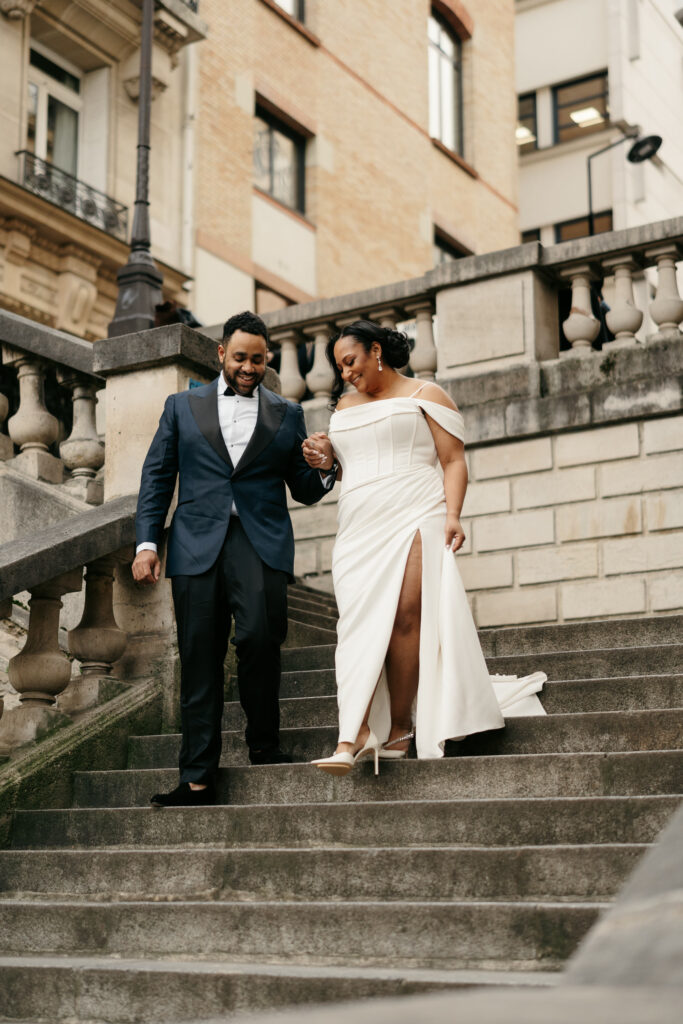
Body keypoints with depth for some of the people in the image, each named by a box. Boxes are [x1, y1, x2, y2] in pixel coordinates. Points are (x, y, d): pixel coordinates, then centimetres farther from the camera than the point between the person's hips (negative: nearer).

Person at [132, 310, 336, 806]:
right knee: (199, 661, -1)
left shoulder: (287, 414, 15)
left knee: (259, 637, -21)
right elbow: (157, 477, 13)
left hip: (262, 542, -1)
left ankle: (265, 743, 2)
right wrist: (147, 543, 3)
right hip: (197, 544, 1)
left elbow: (303, 490, 15)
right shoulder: (183, 406, 16)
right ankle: (198, 779, 3)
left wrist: (325, 469, -8)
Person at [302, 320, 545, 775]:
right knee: (359, 623, -10)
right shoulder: (344, 409, 26)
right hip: (360, 530, 4)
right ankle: (355, 736, -19)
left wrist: (452, 514, -13)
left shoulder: (424, 396, 9)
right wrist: (326, 459, 12)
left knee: (404, 619, -15)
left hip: (414, 520, -4)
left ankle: (399, 729, -8)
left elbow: (453, 461, 2)